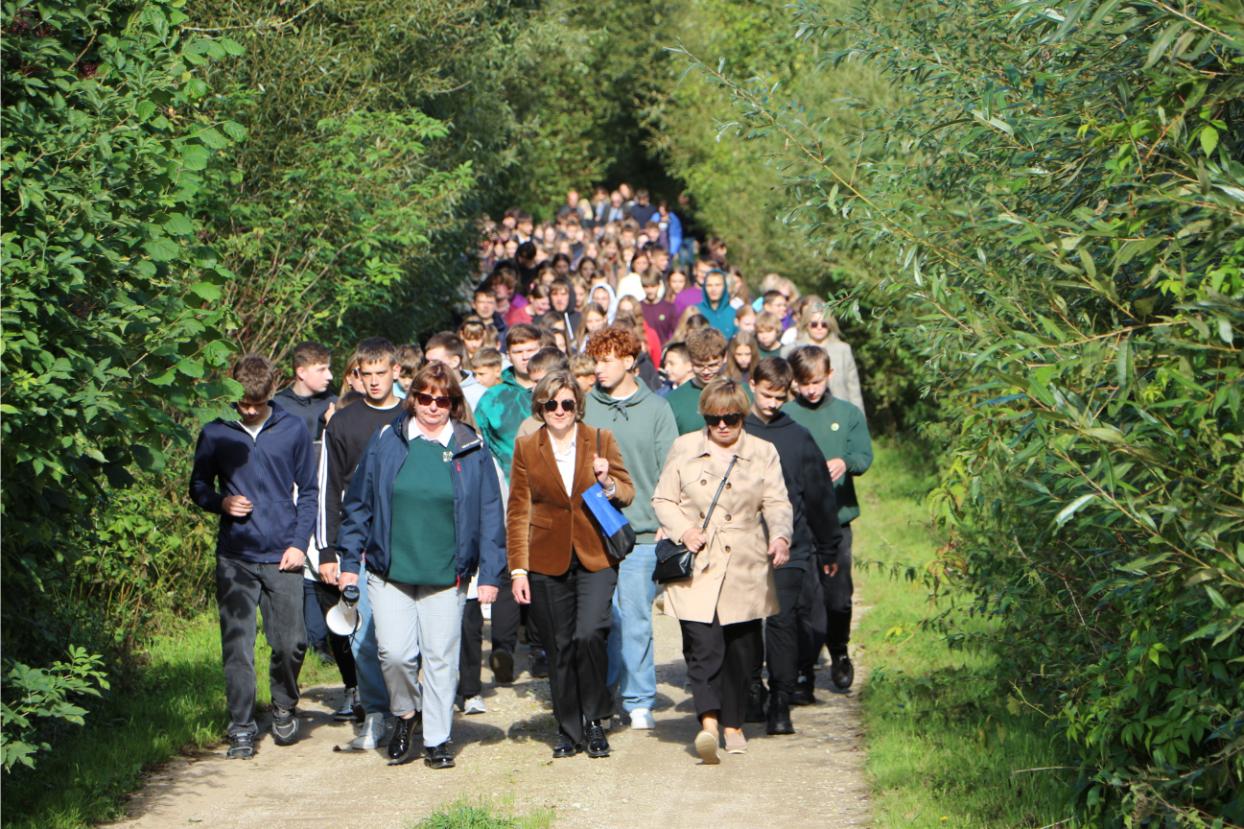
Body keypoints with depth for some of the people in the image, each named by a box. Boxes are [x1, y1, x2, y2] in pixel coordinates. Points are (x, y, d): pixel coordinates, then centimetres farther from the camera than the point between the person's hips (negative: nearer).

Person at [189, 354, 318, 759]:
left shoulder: (293, 430, 4)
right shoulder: (215, 433, 4)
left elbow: (308, 492, 9)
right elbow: (198, 487, 13)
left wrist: (299, 543, -1)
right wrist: (222, 503, -8)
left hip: (282, 557, 0)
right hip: (235, 556, 0)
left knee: (290, 642, -1)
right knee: (237, 645, -4)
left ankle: (284, 707, 25)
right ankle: (242, 728, 5)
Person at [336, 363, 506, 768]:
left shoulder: (472, 449, 2)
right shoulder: (387, 442, 3)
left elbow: (489, 515, 4)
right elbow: (359, 504, 8)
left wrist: (490, 574, -1)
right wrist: (349, 561, 4)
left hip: (446, 575, 0)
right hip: (390, 571, 0)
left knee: (441, 657, 4)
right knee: (395, 653, -8)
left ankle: (437, 740, 17)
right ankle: (405, 713, 21)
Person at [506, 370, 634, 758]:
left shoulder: (601, 441, 4)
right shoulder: (526, 448, 4)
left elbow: (628, 494, 9)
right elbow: (517, 512, 5)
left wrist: (608, 483, -14)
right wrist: (518, 568, -1)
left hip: (595, 557, -1)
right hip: (547, 561, 1)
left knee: (589, 635, -17)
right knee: (559, 648, 4)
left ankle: (594, 720, 1)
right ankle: (569, 730, 17)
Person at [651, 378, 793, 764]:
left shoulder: (763, 453, 9)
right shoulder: (684, 449, 7)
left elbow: (777, 502, 2)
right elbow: (663, 500, 9)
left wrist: (780, 536, -18)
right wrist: (683, 530, -9)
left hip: (746, 570, 2)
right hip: (697, 569, -2)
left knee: (741, 649, 7)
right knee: (703, 645, -16)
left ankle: (732, 725, 23)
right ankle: (708, 723, -27)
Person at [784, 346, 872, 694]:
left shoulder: (848, 413, 8)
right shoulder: (784, 416, 4)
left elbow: (864, 455, -3)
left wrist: (845, 462, -24)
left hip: (838, 518, 1)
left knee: (838, 597, 2)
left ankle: (839, 652, 30)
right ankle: (803, 672, 4)